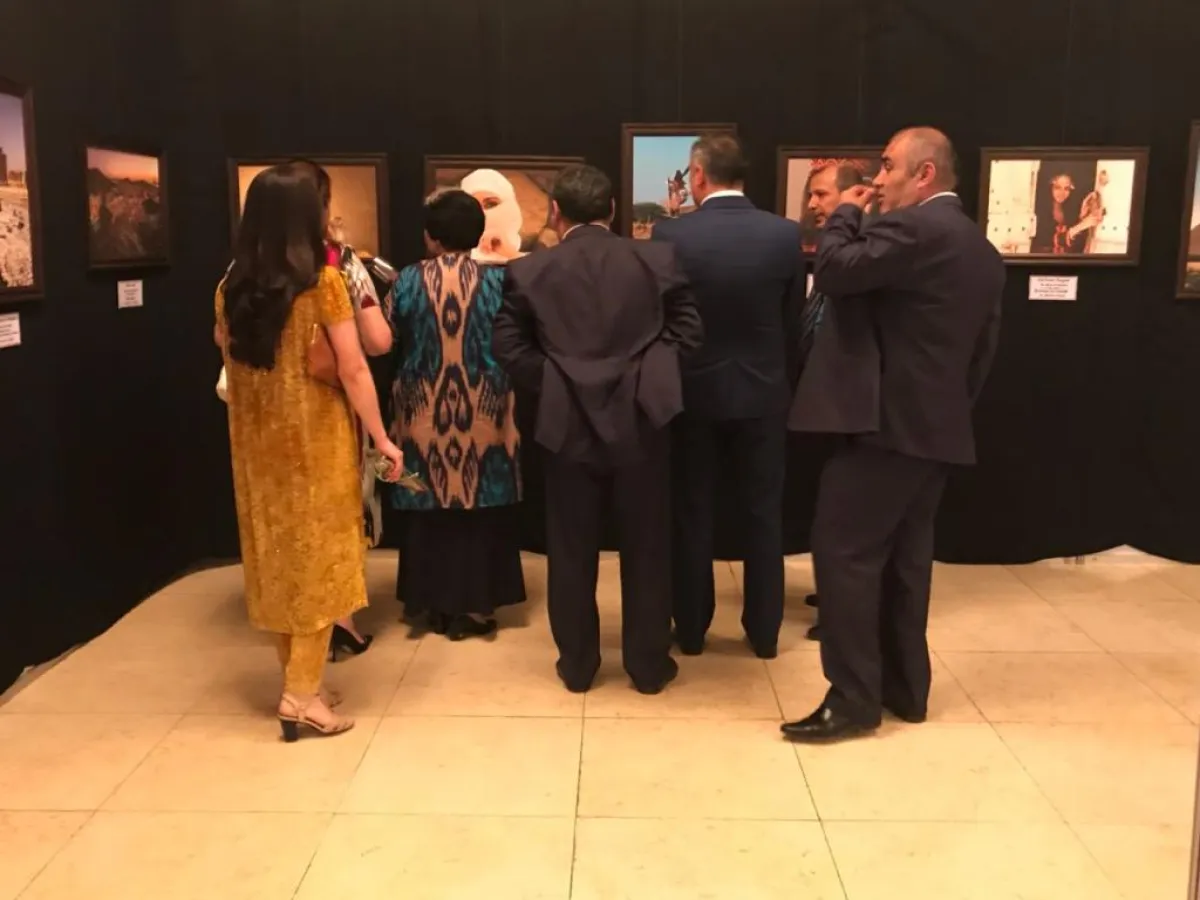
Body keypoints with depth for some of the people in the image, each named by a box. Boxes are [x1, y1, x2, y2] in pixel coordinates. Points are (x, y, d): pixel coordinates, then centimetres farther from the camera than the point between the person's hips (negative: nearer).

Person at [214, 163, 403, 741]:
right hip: (314, 437, -5)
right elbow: (353, 370, -14)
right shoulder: (323, 283, -14)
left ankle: (295, 676, 28)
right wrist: (382, 439, -7)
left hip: (257, 439, 5)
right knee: (319, 554, 4)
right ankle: (302, 692, 5)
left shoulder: (232, 287, 0)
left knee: (274, 551, 15)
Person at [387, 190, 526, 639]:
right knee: (479, 505, 8)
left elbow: (388, 342, 4)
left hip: (423, 412, 1)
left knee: (430, 505, 11)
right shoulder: (497, 279, -7)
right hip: (483, 411, -1)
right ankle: (473, 607, 13)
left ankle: (435, 604, 20)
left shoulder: (407, 280, -5)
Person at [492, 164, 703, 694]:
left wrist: (552, 383, 6)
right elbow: (687, 331, -4)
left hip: (568, 425, 0)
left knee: (572, 551, 11)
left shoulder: (529, 271, -1)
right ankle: (649, 665, 20)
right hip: (640, 422, 0)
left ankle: (577, 665, 22)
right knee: (646, 549, 11)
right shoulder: (656, 260, -1)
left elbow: (508, 347, -5)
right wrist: (648, 372, 7)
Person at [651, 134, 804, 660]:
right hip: (763, 392, 1)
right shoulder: (785, 234, -7)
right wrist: (781, 379, 14)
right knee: (763, 516, 12)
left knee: (692, 515, 11)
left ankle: (691, 630, 21)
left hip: (694, 392, -1)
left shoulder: (670, 236, -11)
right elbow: (793, 320, 0)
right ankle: (764, 632, 21)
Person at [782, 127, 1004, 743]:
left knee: (843, 551, -4)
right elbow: (983, 349, 17)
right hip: (937, 427, 10)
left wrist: (844, 215, -2)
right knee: (904, 557, 15)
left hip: (888, 422, -10)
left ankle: (853, 698, -1)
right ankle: (904, 688, 23)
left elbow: (835, 275, -19)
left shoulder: (910, 228, -14)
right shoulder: (982, 250, 16)